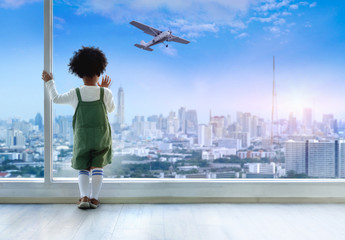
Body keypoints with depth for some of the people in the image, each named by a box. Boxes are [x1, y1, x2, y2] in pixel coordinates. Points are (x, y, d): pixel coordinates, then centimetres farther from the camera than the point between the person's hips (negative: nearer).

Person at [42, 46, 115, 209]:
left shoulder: (75, 94, -8)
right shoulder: (105, 93, -10)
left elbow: (56, 99, 10)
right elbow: (111, 109, 10)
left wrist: (49, 82, 25)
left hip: (82, 137, 1)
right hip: (102, 136, 0)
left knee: (83, 168, 12)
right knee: (97, 166, 10)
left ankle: (84, 197, -3)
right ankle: (94, 198, 7)